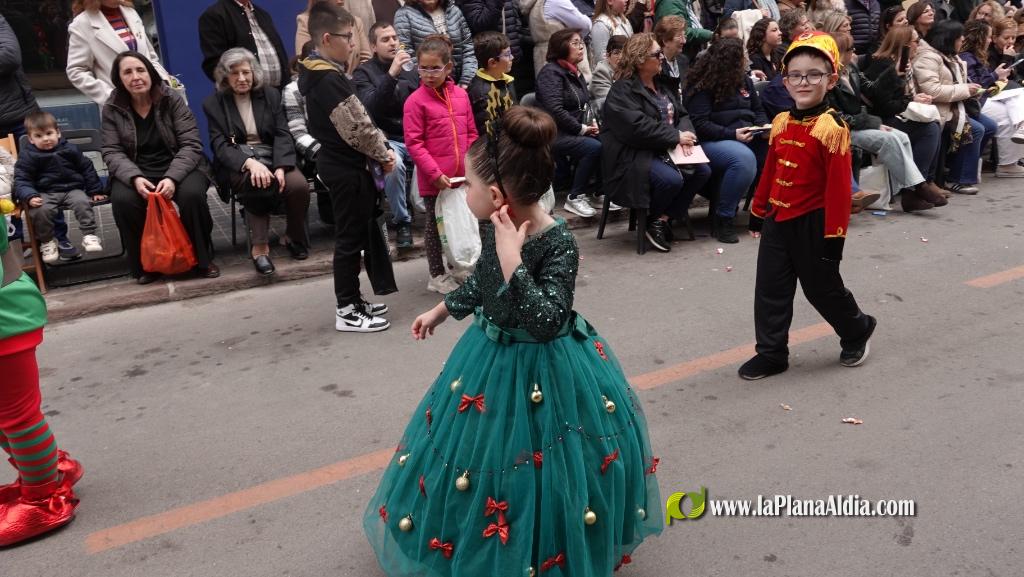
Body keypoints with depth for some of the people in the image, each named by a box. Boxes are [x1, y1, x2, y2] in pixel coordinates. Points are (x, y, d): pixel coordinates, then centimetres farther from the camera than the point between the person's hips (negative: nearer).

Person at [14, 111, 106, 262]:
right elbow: (21, 180, -1)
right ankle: (47, 242, -10)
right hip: (46, 194, -1)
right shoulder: (27, 155, 1)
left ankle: (89, 235, -20)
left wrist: (96, 190, 12)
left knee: (82, 202, -31)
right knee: (41, 210, -31)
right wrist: (30, 196, -20)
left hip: (73, 189, 1)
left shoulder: (70, 149, 6)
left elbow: (87, 169, 15)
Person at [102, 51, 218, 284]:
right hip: (136, 172, 1)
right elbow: (112, 152, -3)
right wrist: (134, 178, -25)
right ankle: (145, 263, -9)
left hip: (177, 168, -1)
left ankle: (202, 259, -11)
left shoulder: (172, 99, -4)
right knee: (122, 200, -30)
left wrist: (172, 177, -26)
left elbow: (191, 144, -10)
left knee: (191, 194, -33)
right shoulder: (112, 109, 0)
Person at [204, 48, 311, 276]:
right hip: (236, 165, -2)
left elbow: (283, 135, 2)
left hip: (271, 157, 2)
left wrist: (280, 167, -18)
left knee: (299, 185, -29)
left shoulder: (271, 95, 10)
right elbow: (220, 146, -6)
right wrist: (250, 163, -26)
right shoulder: (213, 103, 5)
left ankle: (294, 237, -2)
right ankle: (259, 246, -25)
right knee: (257, 183, -38)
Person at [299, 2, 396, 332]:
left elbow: (359, 121, 13)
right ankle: (347, 312, 7)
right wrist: (383, 154, -6)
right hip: (346, 169, -10)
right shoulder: (329, 81, -20)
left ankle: (350, 301, 27)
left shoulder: (321, 75, 11)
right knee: (350, 237, -2)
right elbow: (357, 128, -21)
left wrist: (381, 150, 4)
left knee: (353, 235, 16)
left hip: (341, 164, 10)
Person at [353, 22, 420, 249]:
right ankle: (402, 221, -14)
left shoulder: (410, 68, 14)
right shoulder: (364, 73, 3)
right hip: (388, 139, -3)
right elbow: (371, 107, -15)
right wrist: (391, 74, -24)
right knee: (394, 164, -35)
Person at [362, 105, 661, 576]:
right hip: (490, 354, 7)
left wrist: (513, 261, -38)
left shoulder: (558, 244, -29)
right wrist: (442, 309, 23)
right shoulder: (493, 227, -9)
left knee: (538, 475, 9)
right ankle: (481, 539, 47)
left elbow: (547, 322, -36)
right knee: (483, 459, 22)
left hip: (541, 371, -7)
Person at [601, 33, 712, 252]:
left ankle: (665, 218, 0)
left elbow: (682, 114, 14)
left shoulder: (663, 83, 14)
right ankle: (652, 221, -1)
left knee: (703, 171, -9)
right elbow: (638, 128, -24)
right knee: (672, 179, -30)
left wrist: (686, 133, -11)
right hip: (634, 154, -8)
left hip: (665, 150, 8)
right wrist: (677, 137, -19)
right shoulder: (622, 90, -12)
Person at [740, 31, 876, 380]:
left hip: (812, 223, -6)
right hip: (777, 221, 6)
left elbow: (839, 187, -17)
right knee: (770, 290, 7)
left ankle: (857, 331, 37)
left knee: (822, 288, 10)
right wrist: (758, 212, 18)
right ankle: (771, 354, 19)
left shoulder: (832, 128, -16)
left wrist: (834, 235, -18)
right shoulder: (780, 123, 5)